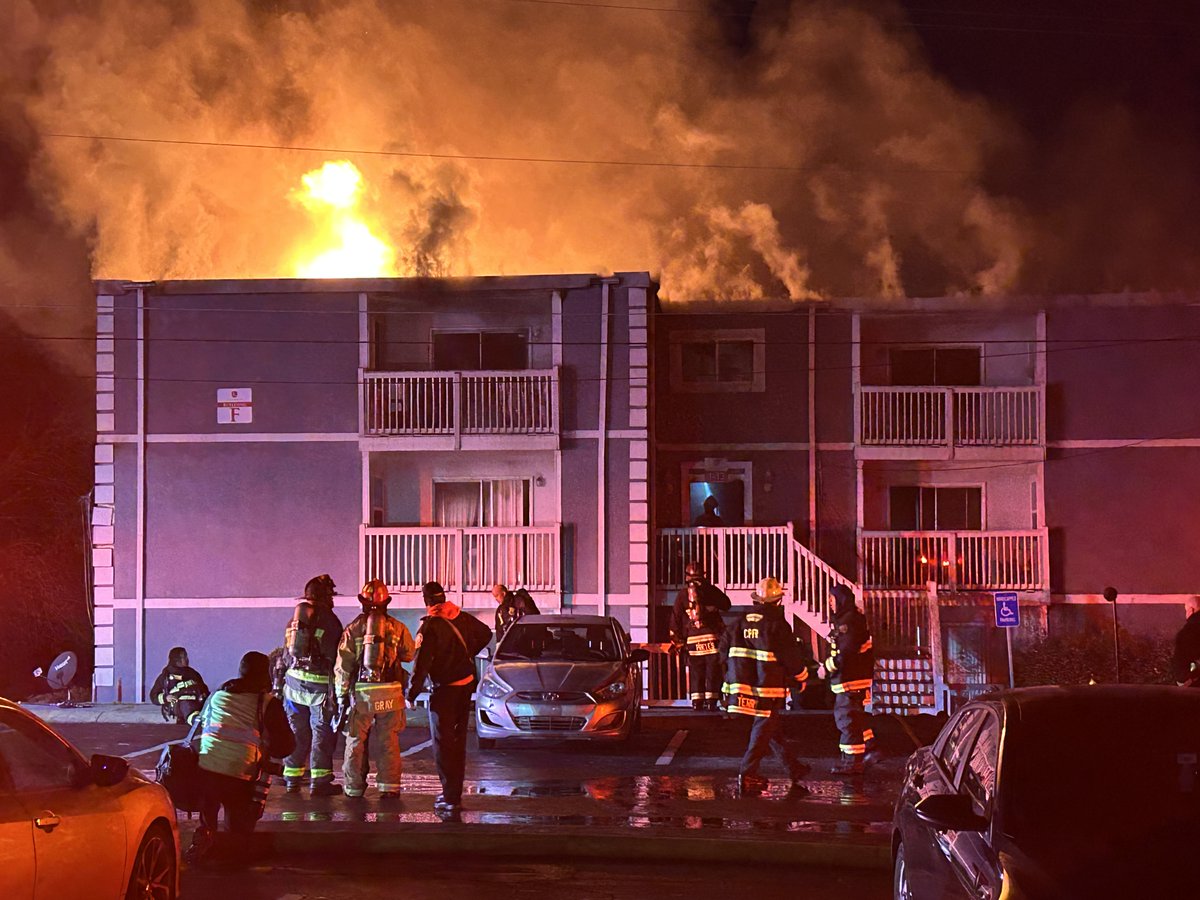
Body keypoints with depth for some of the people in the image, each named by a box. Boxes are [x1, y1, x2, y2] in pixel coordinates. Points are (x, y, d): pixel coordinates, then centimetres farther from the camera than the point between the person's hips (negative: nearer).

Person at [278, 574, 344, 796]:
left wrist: (283, 684, 21)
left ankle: (292, 778, 14)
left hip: (294, 680, 6)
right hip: (319, 683, -6)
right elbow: (333, 657, -11)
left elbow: (285, 656, 16)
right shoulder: (328, 620, -8)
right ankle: (319, 780, -1)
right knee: (322, 732, 0)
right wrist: (335, 689, -9)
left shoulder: (293, 620, 13)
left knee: (297, 731, 12)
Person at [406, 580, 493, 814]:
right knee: (458, 740, 18)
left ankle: (451, 797, -8)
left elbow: (421, 663, -21)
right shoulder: (462, 618, 3)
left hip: (444, 689, -7)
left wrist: (413, 692, -14)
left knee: (442, 742, -2)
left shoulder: (430, 626, -17)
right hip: (466, 685, 7)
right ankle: (454, 792, 25)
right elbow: (486, 633, 21)